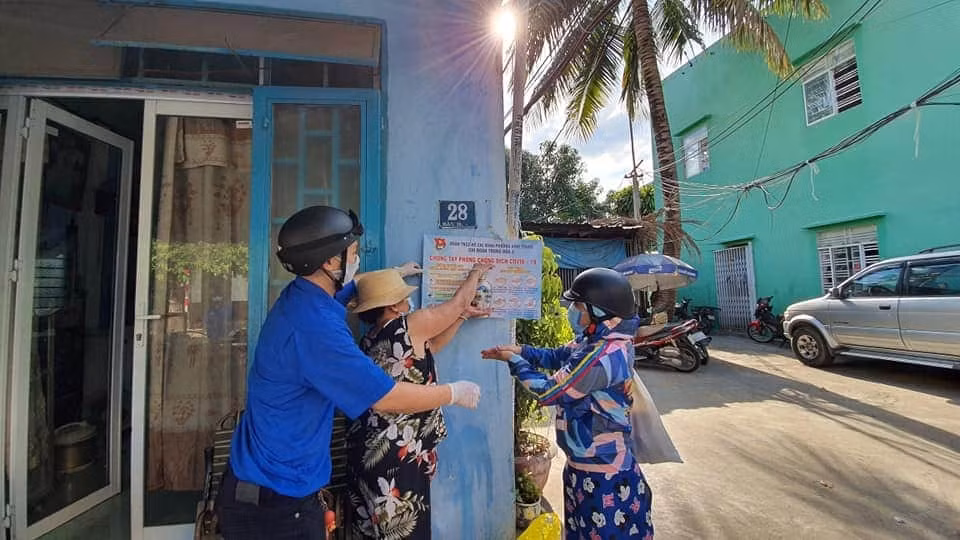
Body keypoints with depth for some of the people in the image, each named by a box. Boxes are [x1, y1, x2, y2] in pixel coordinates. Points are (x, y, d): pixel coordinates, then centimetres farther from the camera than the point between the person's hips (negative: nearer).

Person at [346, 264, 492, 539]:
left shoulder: (371, 339, 7)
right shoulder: (408, 327, -17)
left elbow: (427, 348, 17)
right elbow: (457, 301, -3)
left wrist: (464, 316, 19)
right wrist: (476, 272, 15)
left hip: (368, 450, 9)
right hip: (398, 454, -8)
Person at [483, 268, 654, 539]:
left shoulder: (603, 356, -32)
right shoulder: (602, 339, -1)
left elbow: (547, 392, -24)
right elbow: (560, 357, 10)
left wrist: (515, 362, -11)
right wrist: (520, 350, -2)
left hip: (601, 469, -9)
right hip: (590, 460, 9)